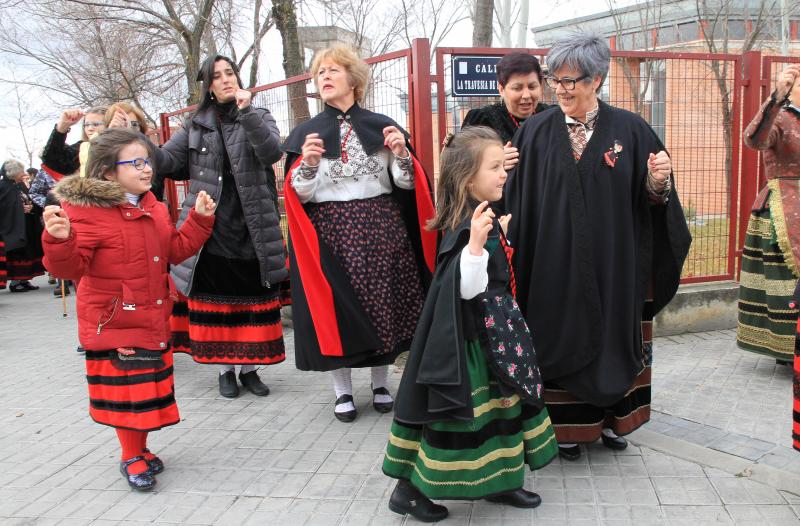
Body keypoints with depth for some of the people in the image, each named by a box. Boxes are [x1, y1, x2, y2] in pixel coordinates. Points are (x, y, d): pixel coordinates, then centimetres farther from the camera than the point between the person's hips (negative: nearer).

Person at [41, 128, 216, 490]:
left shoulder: (154, 209, 8)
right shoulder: (85, 210, -16)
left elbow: (175, 251, 12)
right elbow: (71, 267, -19)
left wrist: (199, 219, 4)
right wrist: (59, 240, -39)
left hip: (154, 321, 7)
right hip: (113, 324, -7)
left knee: (151, 386, 16)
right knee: (126, 390, 3)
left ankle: (140, 450, 35)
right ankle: (131, 458, 24)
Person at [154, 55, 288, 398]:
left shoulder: (259, 118, 6)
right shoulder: (196, 125, 11)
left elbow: (272, 153, -13)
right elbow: (167, 160, 4)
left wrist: (247, 112, -22)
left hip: (252, 228, -1)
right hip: (210, 228, 1)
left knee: (253, 299, 4)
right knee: (215, 299, 5)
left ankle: (249, 367, 18)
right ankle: (225, 369, 19)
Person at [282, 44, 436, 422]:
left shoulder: (381, 126, 6)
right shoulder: (306, 133, 4)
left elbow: (406, 183, 6)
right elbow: (300, 194, -1)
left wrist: (401, 154, -12)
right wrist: (308, 163, -18)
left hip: (380, 228, 1)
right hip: (330, 232, -1)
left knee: (382, 304, 7)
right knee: (337, 309, 2)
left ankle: (381, 383, 26)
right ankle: (342, 391, 19)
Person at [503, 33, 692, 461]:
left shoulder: (629, 130, -2)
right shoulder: (536, 132, -1)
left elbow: (649, 199, 1)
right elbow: (519, 199, -2)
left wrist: (658, 183, -19)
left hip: (614, 264, 1)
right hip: (556, 264, 0)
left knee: (612, 335, 13)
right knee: (562, 340, 8)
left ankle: (612, 418, 32)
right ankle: (566, 425, 24)